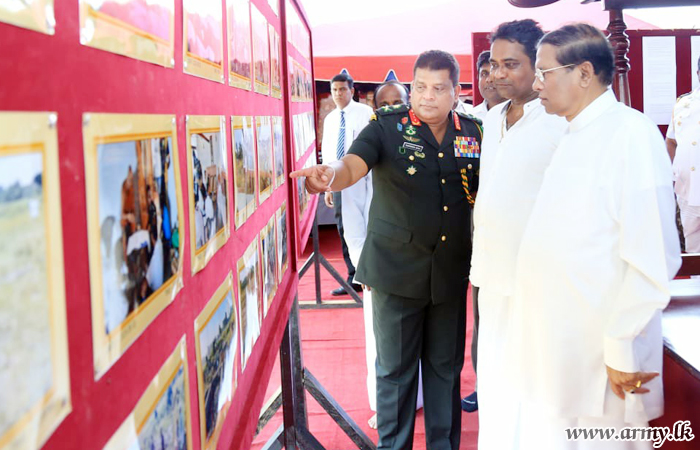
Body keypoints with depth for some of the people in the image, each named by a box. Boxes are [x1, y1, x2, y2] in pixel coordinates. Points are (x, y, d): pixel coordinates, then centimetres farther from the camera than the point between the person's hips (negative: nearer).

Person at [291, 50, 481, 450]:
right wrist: (329, 175, -45)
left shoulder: (473, 133, 2)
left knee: (446, 366, 14)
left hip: (451, 269, 3)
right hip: (397, 269, -3)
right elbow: (353, 166, -22)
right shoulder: (388, 127, -7)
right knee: (395, 368, 8)